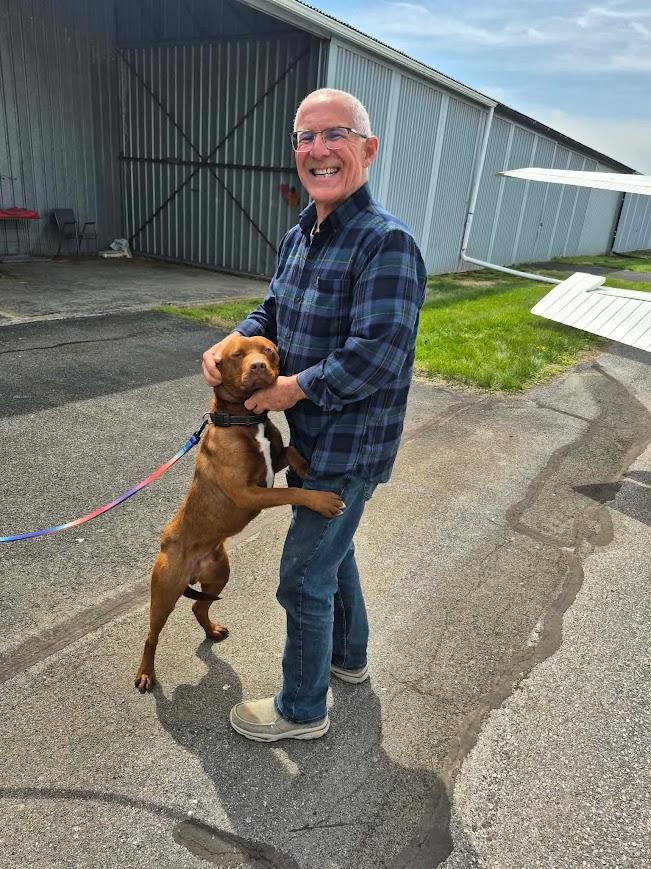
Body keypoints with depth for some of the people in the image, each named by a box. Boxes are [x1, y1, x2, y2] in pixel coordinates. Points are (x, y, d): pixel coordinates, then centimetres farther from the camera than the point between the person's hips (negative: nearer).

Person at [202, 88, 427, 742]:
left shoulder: (386, 242, -22)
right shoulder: (298, 235, 7)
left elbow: (376, 355, -29)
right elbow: (273, 311, 15)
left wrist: (295, 387, -19)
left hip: (349, 447, -9)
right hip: (310, 436, 9)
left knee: (304, 576, 4)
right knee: (331, 549, 24)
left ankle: (302, 709, 29)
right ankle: (349, 657, 50)